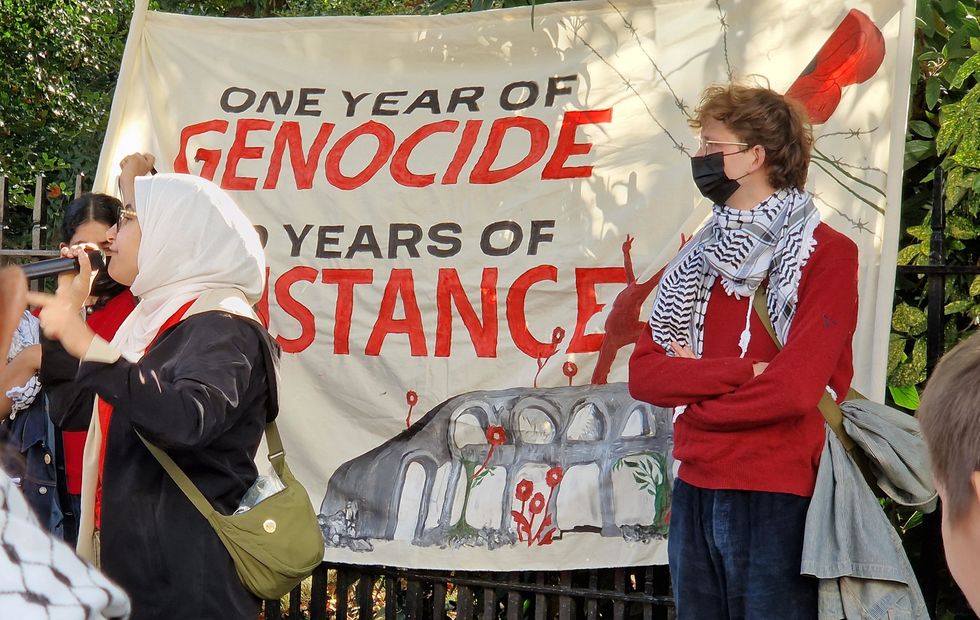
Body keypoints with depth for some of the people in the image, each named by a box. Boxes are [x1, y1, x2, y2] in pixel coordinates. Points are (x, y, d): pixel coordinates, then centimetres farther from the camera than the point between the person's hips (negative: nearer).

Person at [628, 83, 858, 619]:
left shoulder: (826, 254, -6)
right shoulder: (697, 257, 14)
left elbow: (795, 388, -17)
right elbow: (643, 373, 4)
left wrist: (693, 395, -3)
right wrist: (741, 373, -12)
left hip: (779, 500, -6)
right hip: (694, 494, 6)